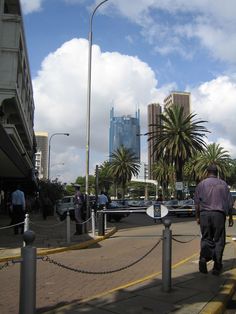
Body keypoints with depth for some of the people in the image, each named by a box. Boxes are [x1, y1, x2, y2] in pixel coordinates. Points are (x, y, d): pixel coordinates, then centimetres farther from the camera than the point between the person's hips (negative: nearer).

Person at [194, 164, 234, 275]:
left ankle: (203, 257, -12)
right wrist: (230, 218, 14)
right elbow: (230, 203, 7)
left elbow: (196, 203, 3)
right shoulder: (223, 184, 7)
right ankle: (217, 267, 8)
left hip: (204, 213, 0)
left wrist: (197, 217, 11)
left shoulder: (201, 184, 5)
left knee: (206, 238, 11)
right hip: (219, 214, 0)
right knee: (219, 240, 7)